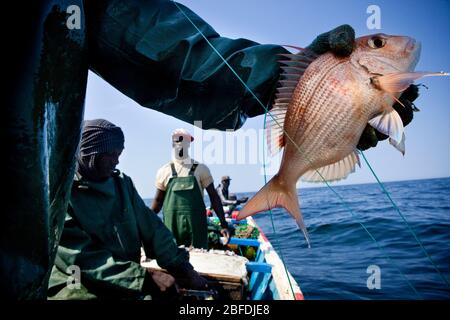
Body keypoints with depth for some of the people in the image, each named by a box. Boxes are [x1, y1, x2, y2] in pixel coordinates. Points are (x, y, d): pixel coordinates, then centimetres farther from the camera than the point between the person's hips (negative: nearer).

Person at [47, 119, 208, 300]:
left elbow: (152, 229, 7)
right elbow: (81, 257, -18)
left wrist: (183, 269, -2)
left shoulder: (122, 183, 6)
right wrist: (144, 277, -23)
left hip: (129, 283, 6)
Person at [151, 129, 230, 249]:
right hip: (171, 227, 1)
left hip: (196, 225, -1)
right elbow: (158, 200, 12)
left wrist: (223, 224, -3)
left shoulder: (200, 169, 1)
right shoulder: (164, 171, 5)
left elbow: (214, 196, 2)